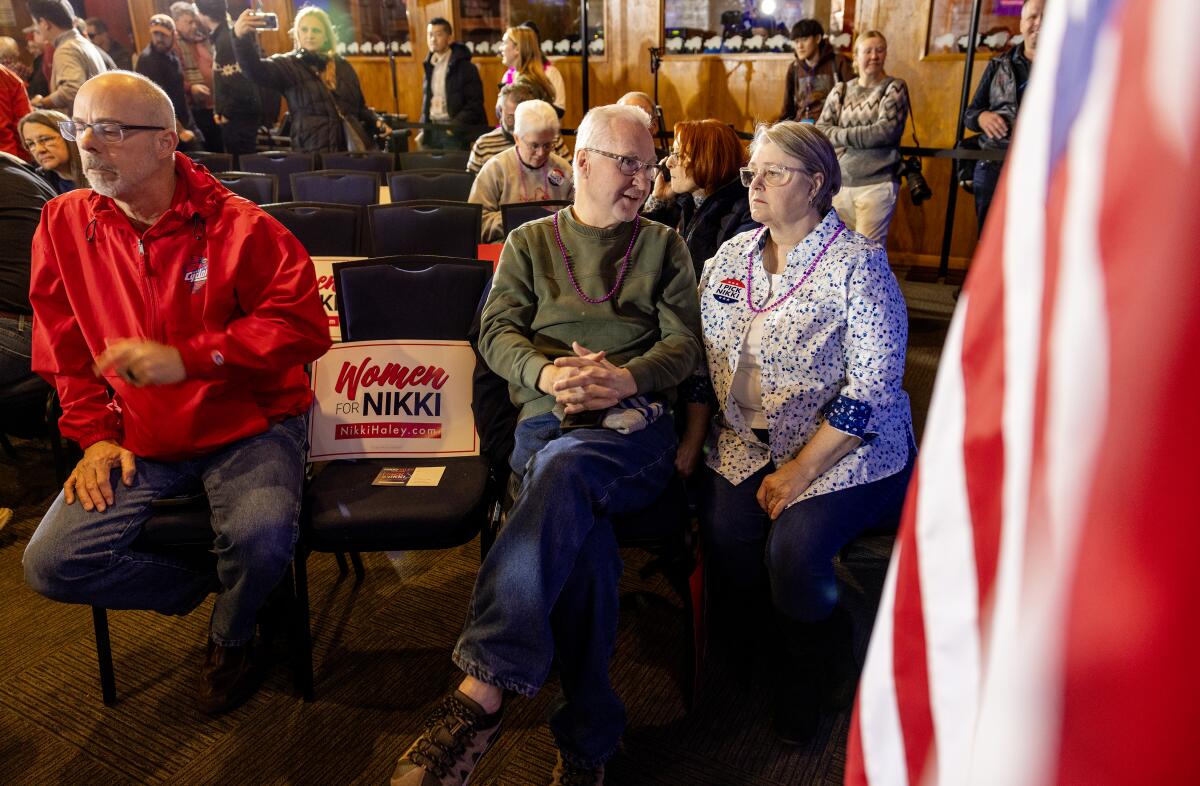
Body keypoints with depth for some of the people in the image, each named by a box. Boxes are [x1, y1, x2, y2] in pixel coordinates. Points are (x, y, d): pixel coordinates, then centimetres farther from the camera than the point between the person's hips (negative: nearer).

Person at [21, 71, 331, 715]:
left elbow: (304, 325, -16)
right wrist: (95, 433, 4)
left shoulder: (237, 227, -11)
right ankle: (219, 583, 12)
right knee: (49, 566, -10)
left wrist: (186, 358, -23)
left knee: (262, 537, -30)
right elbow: (64, 348, 13)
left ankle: (231, 637, 8)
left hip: (247, 427, -4)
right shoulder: (64, 224, 3)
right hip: (137, 442, 5)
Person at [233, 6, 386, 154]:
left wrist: (376, 123, 6)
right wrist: (242, 38, -33)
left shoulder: (342, 65, 17)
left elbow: (359, 106, 25)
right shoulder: (288, 64, 5)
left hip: (353, 148, 4)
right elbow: (255, 69, -15)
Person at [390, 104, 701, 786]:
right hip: (548, 421, 1)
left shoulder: (664, 245, 21)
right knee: (580, 533, -34)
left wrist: (626, 378, -14)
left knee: (565, 468, -38)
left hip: (636, 423, 0)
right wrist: (546, 373, -14)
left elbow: (685, 340, 8)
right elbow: (498, 330, 9)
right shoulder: (530, 242, 22)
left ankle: (482, 691, -42)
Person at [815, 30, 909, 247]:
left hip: (877, 182, -4)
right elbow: (820, 130, 4)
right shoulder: (840, 90, 14)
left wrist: (842, 135, -7)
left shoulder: (894, 88, 4)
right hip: (839, 182, 4)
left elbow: (886, 131, -10)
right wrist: (865, 136, -8)